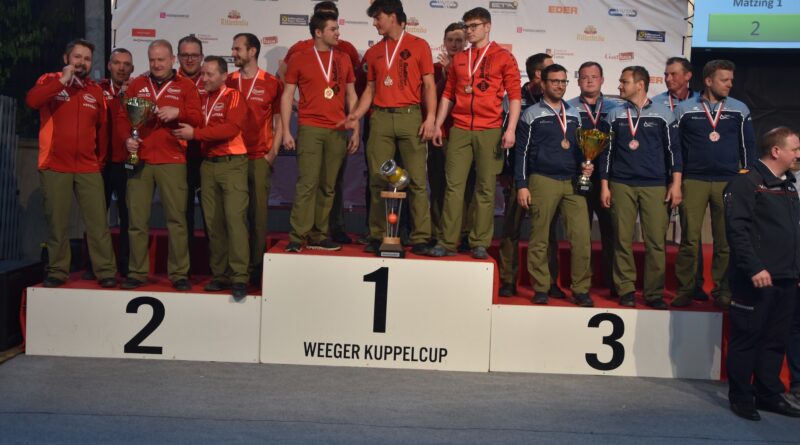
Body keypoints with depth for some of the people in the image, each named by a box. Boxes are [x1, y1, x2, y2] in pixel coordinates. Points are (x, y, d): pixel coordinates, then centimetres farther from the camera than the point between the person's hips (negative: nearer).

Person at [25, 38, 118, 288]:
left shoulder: (96, 91, 12)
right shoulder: (50, 81, 5)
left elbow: (103, 129, 18)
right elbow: (31, 101, -16)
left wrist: (101, 160, 16)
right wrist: (63, 80, -14)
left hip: (89, 169, 2)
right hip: (54, 167, -2)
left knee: (98, 222, -3)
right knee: (57, 223, 3)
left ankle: (106, 271, 1)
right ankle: (57, 271, 13)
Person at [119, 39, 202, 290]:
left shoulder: (185, 86, 9)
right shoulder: (137, 85, 15)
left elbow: (197, 119, 2)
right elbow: (123, 117, 14)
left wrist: (178, 112, -16)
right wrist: (127, 138, -4)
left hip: (172, 161, -2)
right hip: (139, 159, 2)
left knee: (176, 219, -3)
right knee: (137, 219, 2)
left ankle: (179, 273, 4)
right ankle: (137, 272, 11)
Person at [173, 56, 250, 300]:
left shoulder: (234, 97, -2)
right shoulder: (201, 99, 15)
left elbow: (231, 128, -15)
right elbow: (192, 126, 13)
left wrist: (196, 133, -14)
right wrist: (185, 130, -9)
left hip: (232, 163, -5)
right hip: (207, 165, 6)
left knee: (235, 218, -12)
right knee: (212, 222, 5)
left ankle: (239, 277, -11)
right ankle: (220, 275, 12)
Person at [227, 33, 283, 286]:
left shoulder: (272, 84, 3)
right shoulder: (227, 83, 10)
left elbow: (278, 121, 5)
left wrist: (273, 153, -5)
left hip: (260, 158, -2)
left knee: (258, 212, -1)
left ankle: (256, 266, 8)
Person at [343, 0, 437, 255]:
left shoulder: (418, 45, 6)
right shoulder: (373, 52, 16)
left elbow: (428, 85, 3)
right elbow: (370, 88, 17)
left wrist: (430, 117, -8)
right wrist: (357, 114, 1)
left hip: (411, 116, -3)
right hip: (380, 118, 4)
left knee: (417, 180, -4)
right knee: (378, 181, 2)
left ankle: (421, 238, -1)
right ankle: (377, 236, 9)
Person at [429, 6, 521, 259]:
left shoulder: (503, 57, 3)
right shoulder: (458, 59, 15)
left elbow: (514, 95, -1)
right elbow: (448, 95, 16)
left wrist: (511, 129, -11)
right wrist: (437, 124, 9)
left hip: (490, 131, -3)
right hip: (459, 130, 3)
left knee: (485, 189, 1)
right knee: (454, 186, -2)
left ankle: (480, 244, 7)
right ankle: (448, 242, 2)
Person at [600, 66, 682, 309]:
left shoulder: (663, 114, 6)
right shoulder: (615, 115, 11)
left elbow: (673, 150, 6)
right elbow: (607, 151, 11)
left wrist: (675, 184, -2)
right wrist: (604, 186, 5)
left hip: (655, 186, -1)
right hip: (621, 186, 2)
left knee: (656, 241, -5)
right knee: (622, 240, 1)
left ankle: (654, 293, 3)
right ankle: (626, 290, 9)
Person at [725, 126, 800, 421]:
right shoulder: (747, 182, -9)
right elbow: (737, 229, -17)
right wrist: (754, 268, -22)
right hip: (756, 279, -8)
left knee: (776, 340, 13)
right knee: (747, 338, 1)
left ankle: (769, 394, 24)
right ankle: (741, 398, 11)